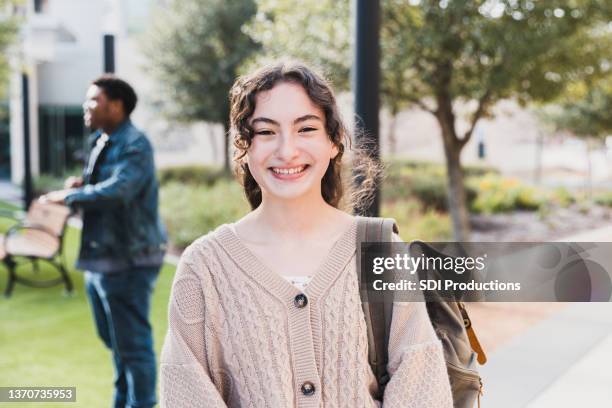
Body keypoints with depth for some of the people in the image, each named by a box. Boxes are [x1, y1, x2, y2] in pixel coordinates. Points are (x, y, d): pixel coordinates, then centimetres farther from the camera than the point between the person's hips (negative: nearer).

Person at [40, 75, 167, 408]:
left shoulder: (135, 146, -16)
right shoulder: (100, 143, 15)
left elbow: (118, 190, -30)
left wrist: (69, 196, -19)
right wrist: (80, 184, 4)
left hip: (129, 260, -10)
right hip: (100, 257, 10)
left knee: (132, 343, -1)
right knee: (114, 340, 21)